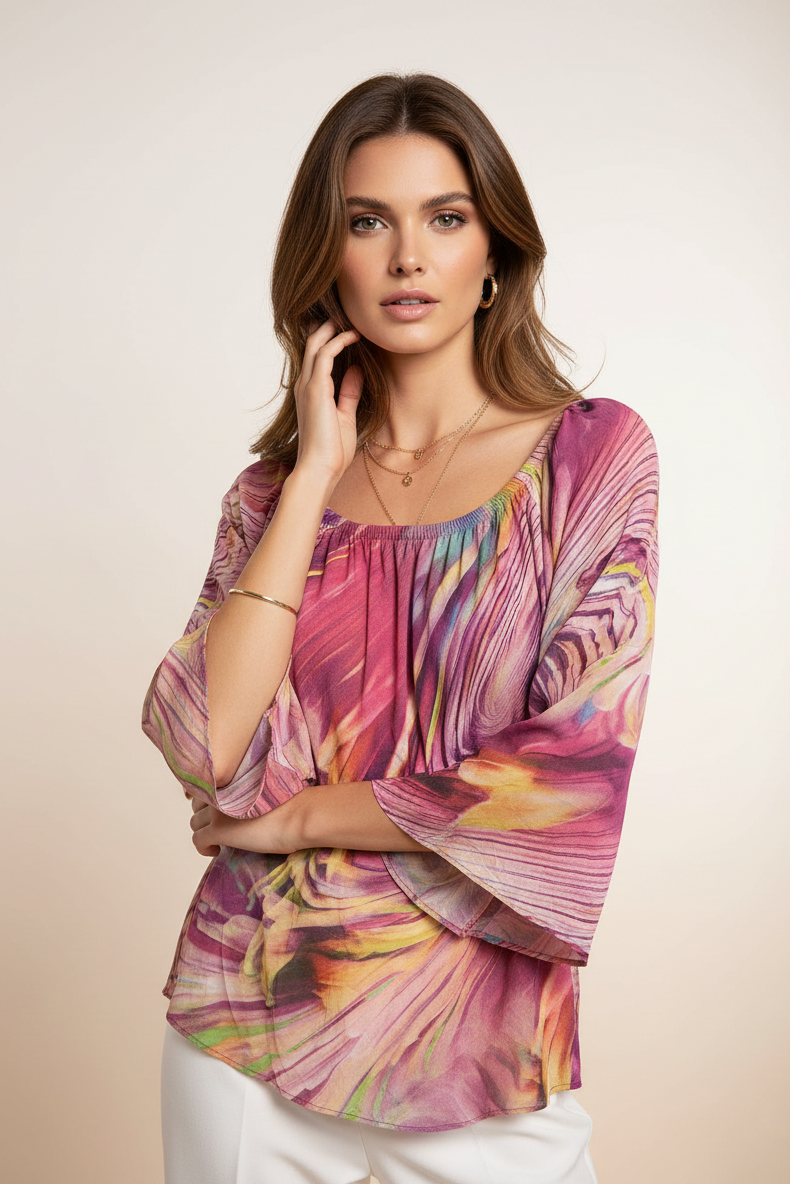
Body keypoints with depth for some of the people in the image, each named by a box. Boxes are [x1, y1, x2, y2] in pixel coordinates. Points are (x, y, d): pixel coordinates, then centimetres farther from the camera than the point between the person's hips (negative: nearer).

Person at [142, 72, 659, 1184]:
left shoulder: (594, 453, -5)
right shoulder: (276, 486, 3)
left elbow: (577, 763, -14)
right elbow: (208, 745, -12)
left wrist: (300, 818, -8)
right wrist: (317, 475, -9)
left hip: (477, 1034, -2)